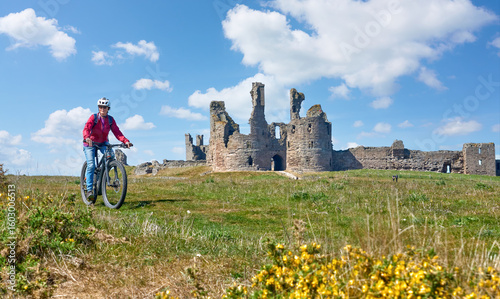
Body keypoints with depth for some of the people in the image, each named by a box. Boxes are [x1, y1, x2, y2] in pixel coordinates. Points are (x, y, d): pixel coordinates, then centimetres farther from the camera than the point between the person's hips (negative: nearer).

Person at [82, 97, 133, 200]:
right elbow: (86, 128, -28)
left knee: (111, 155, -25)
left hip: (103, 143, 3)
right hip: (90, 143, -3)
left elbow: (117, 132, -14)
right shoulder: (94, 117, -14)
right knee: (91, 165, -15)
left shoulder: (110, 119, -6)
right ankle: (89, 190, -9)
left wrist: (126, 141, -29)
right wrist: (87, 138, -50)